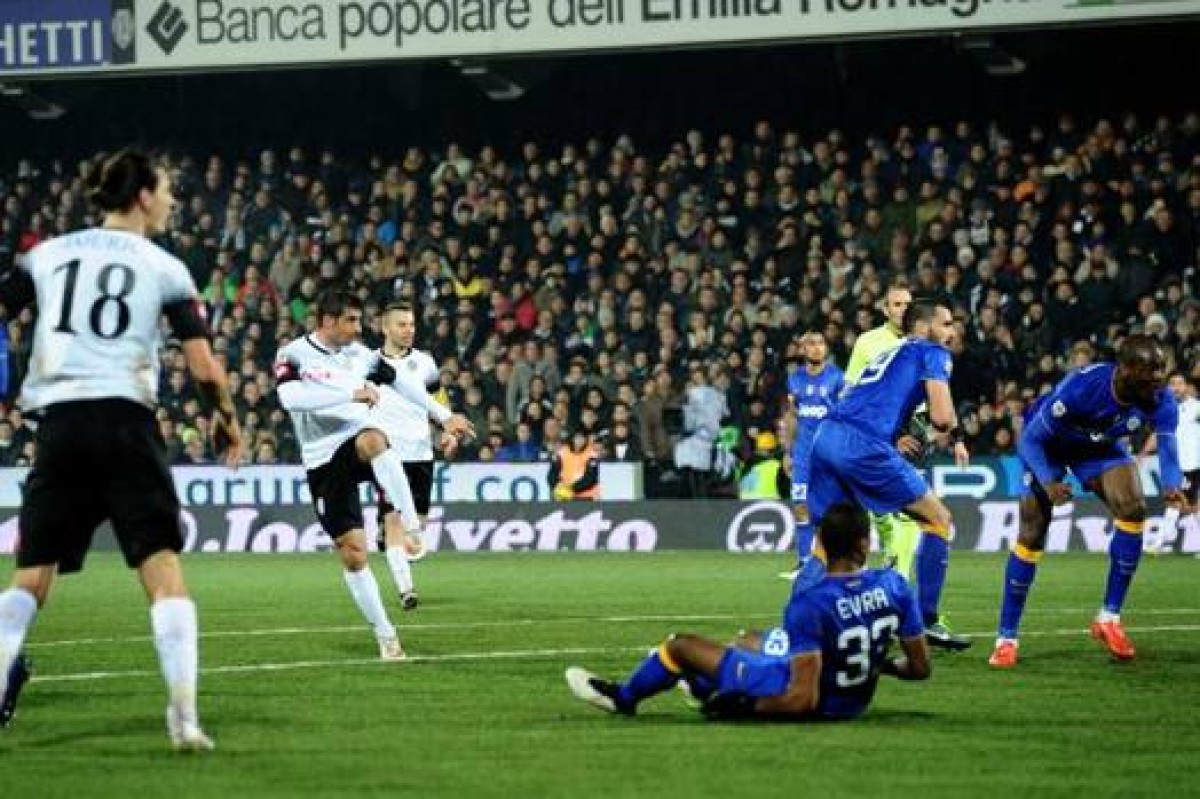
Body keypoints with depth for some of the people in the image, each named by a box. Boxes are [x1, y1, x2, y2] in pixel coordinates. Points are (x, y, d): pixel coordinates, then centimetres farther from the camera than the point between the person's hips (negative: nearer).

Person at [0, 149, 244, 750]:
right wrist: (227, 420, 17)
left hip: (59, 423, 3)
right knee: (164, 569, -2)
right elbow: (205, 368, 0)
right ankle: (184, 717, -11)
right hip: (126, 420, -3)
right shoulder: (164, 269, 4)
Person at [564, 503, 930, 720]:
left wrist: (743, 707, -15)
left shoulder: (810, 602, -30)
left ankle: (623, 697, 42)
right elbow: (921, 667, -4)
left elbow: (804, 699, -30)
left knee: (682, 644, 13)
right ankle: (704, 687, 65)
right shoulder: (895, 587, -13)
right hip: (855, 702, 6)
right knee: (751, 640, 34)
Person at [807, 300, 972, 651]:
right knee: (939, 521, 6)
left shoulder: (890, 355, 32)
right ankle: (927, 622, 6)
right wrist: (956, 437, 17)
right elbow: (942, 416, -2)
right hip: (862, 443, -8)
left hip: (825, 436, 8)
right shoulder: (932, 353, 9)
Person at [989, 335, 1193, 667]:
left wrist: (1172, 487, -48)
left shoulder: (1161, 401, -27)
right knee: (1032, 534, -8)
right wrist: (1048, 482, -44)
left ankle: (1109, 618, -8)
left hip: (1101, 447, 4)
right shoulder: (1081, 387, -39)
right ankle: (1006, 638, 3)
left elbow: (1168, 449, -25)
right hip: (1049, 444, -4)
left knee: (1133, 510, -19)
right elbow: (1030, 440, -29)